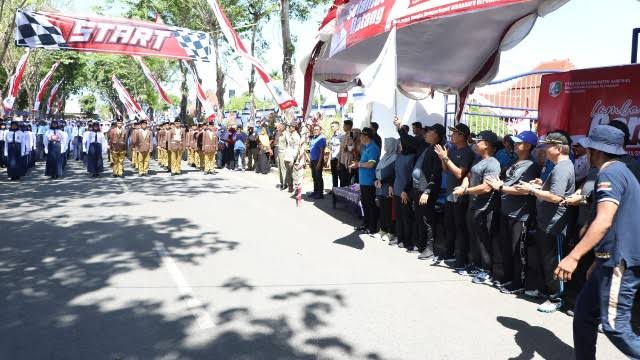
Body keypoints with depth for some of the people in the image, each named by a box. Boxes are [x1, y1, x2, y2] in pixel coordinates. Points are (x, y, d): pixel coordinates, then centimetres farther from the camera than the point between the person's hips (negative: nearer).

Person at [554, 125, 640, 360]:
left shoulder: (610, 172, -14)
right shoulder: (620, 171, 19)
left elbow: (604, 221, -27)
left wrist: (573, 257, -30)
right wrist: (599, 260, 28)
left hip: (621, 261, -10)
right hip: (613, 259, 10)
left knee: (615, 326, -9)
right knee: (584, 313, 13)